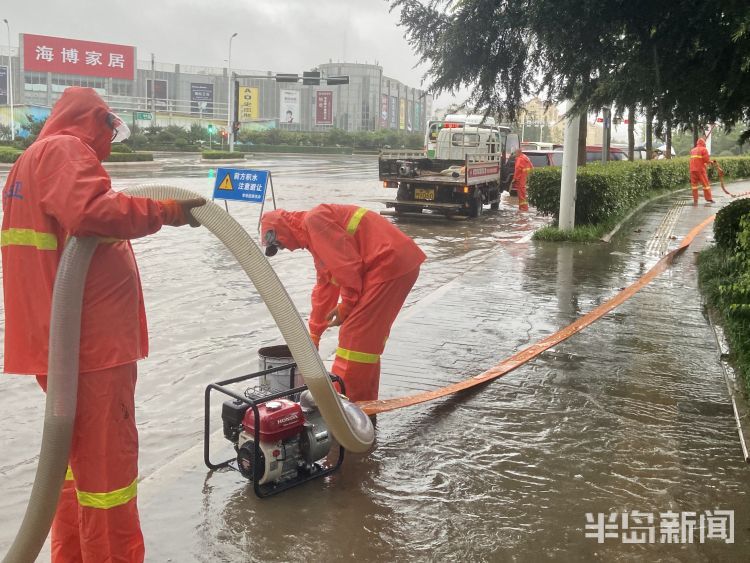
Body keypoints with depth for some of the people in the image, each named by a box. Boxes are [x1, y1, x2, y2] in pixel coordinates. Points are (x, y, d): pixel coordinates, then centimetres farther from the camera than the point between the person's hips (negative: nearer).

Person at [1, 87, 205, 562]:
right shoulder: (64, 150, -9)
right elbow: (92, 210, -26)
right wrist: (167, 211, -22)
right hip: (91, 340, -11)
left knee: (78, 452, 20)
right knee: (108, 459, -4)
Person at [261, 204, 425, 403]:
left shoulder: (314, 220, -8)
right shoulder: (313, 237, 24)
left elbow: (347, 262, -17)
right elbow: (325, 285, 29)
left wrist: (345, 306, -6)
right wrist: (313, 335, 32)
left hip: (389, 264, -10)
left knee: (355, 336, -5)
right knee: (369, 335, 18)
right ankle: (365, 402, 27)